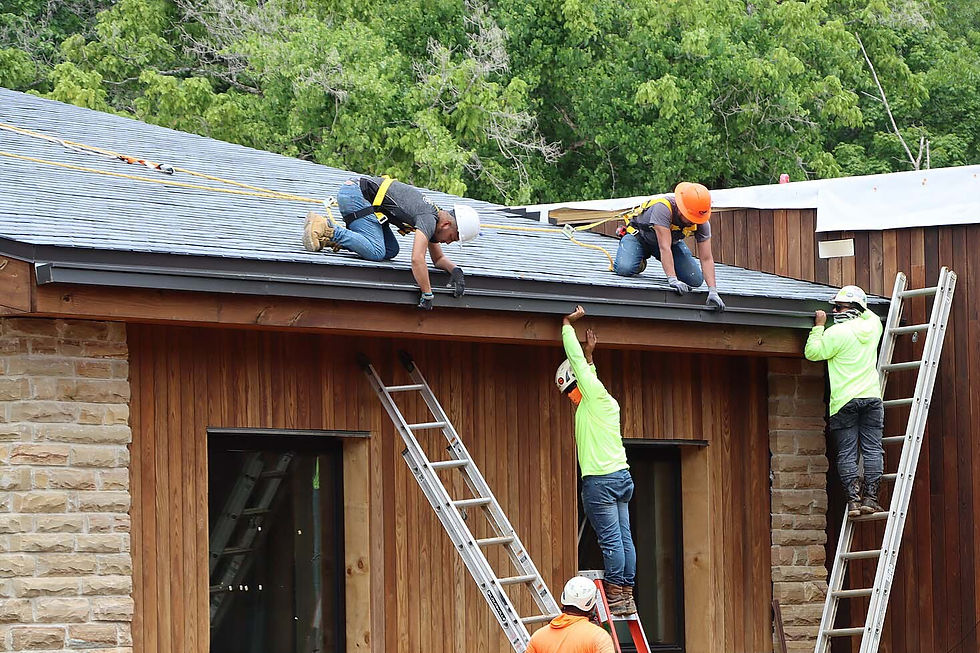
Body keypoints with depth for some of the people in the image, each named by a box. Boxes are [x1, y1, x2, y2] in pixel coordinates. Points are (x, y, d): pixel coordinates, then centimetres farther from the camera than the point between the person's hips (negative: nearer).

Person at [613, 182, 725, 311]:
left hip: (673, 241, 3)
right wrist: (673, 280, -52)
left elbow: (706, 259, -24)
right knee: (625, 269, -31)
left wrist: (713, 291, -35)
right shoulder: (663, 208, -40)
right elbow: (664, 248, -45)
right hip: (640, 236, -3)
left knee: (696, 281, -14)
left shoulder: (702, 222, -25)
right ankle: (640, 263, 6)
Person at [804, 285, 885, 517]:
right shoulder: (872, 326, 7)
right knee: (872, 449, 4)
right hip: (872, 397, 4)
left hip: (844, 401, -4)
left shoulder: (837, 333, -10)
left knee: (847, 452, 0)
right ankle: (870, 497, -1)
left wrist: (819, 326, 2)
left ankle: (853, 498, -7)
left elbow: (813, 352, -4)